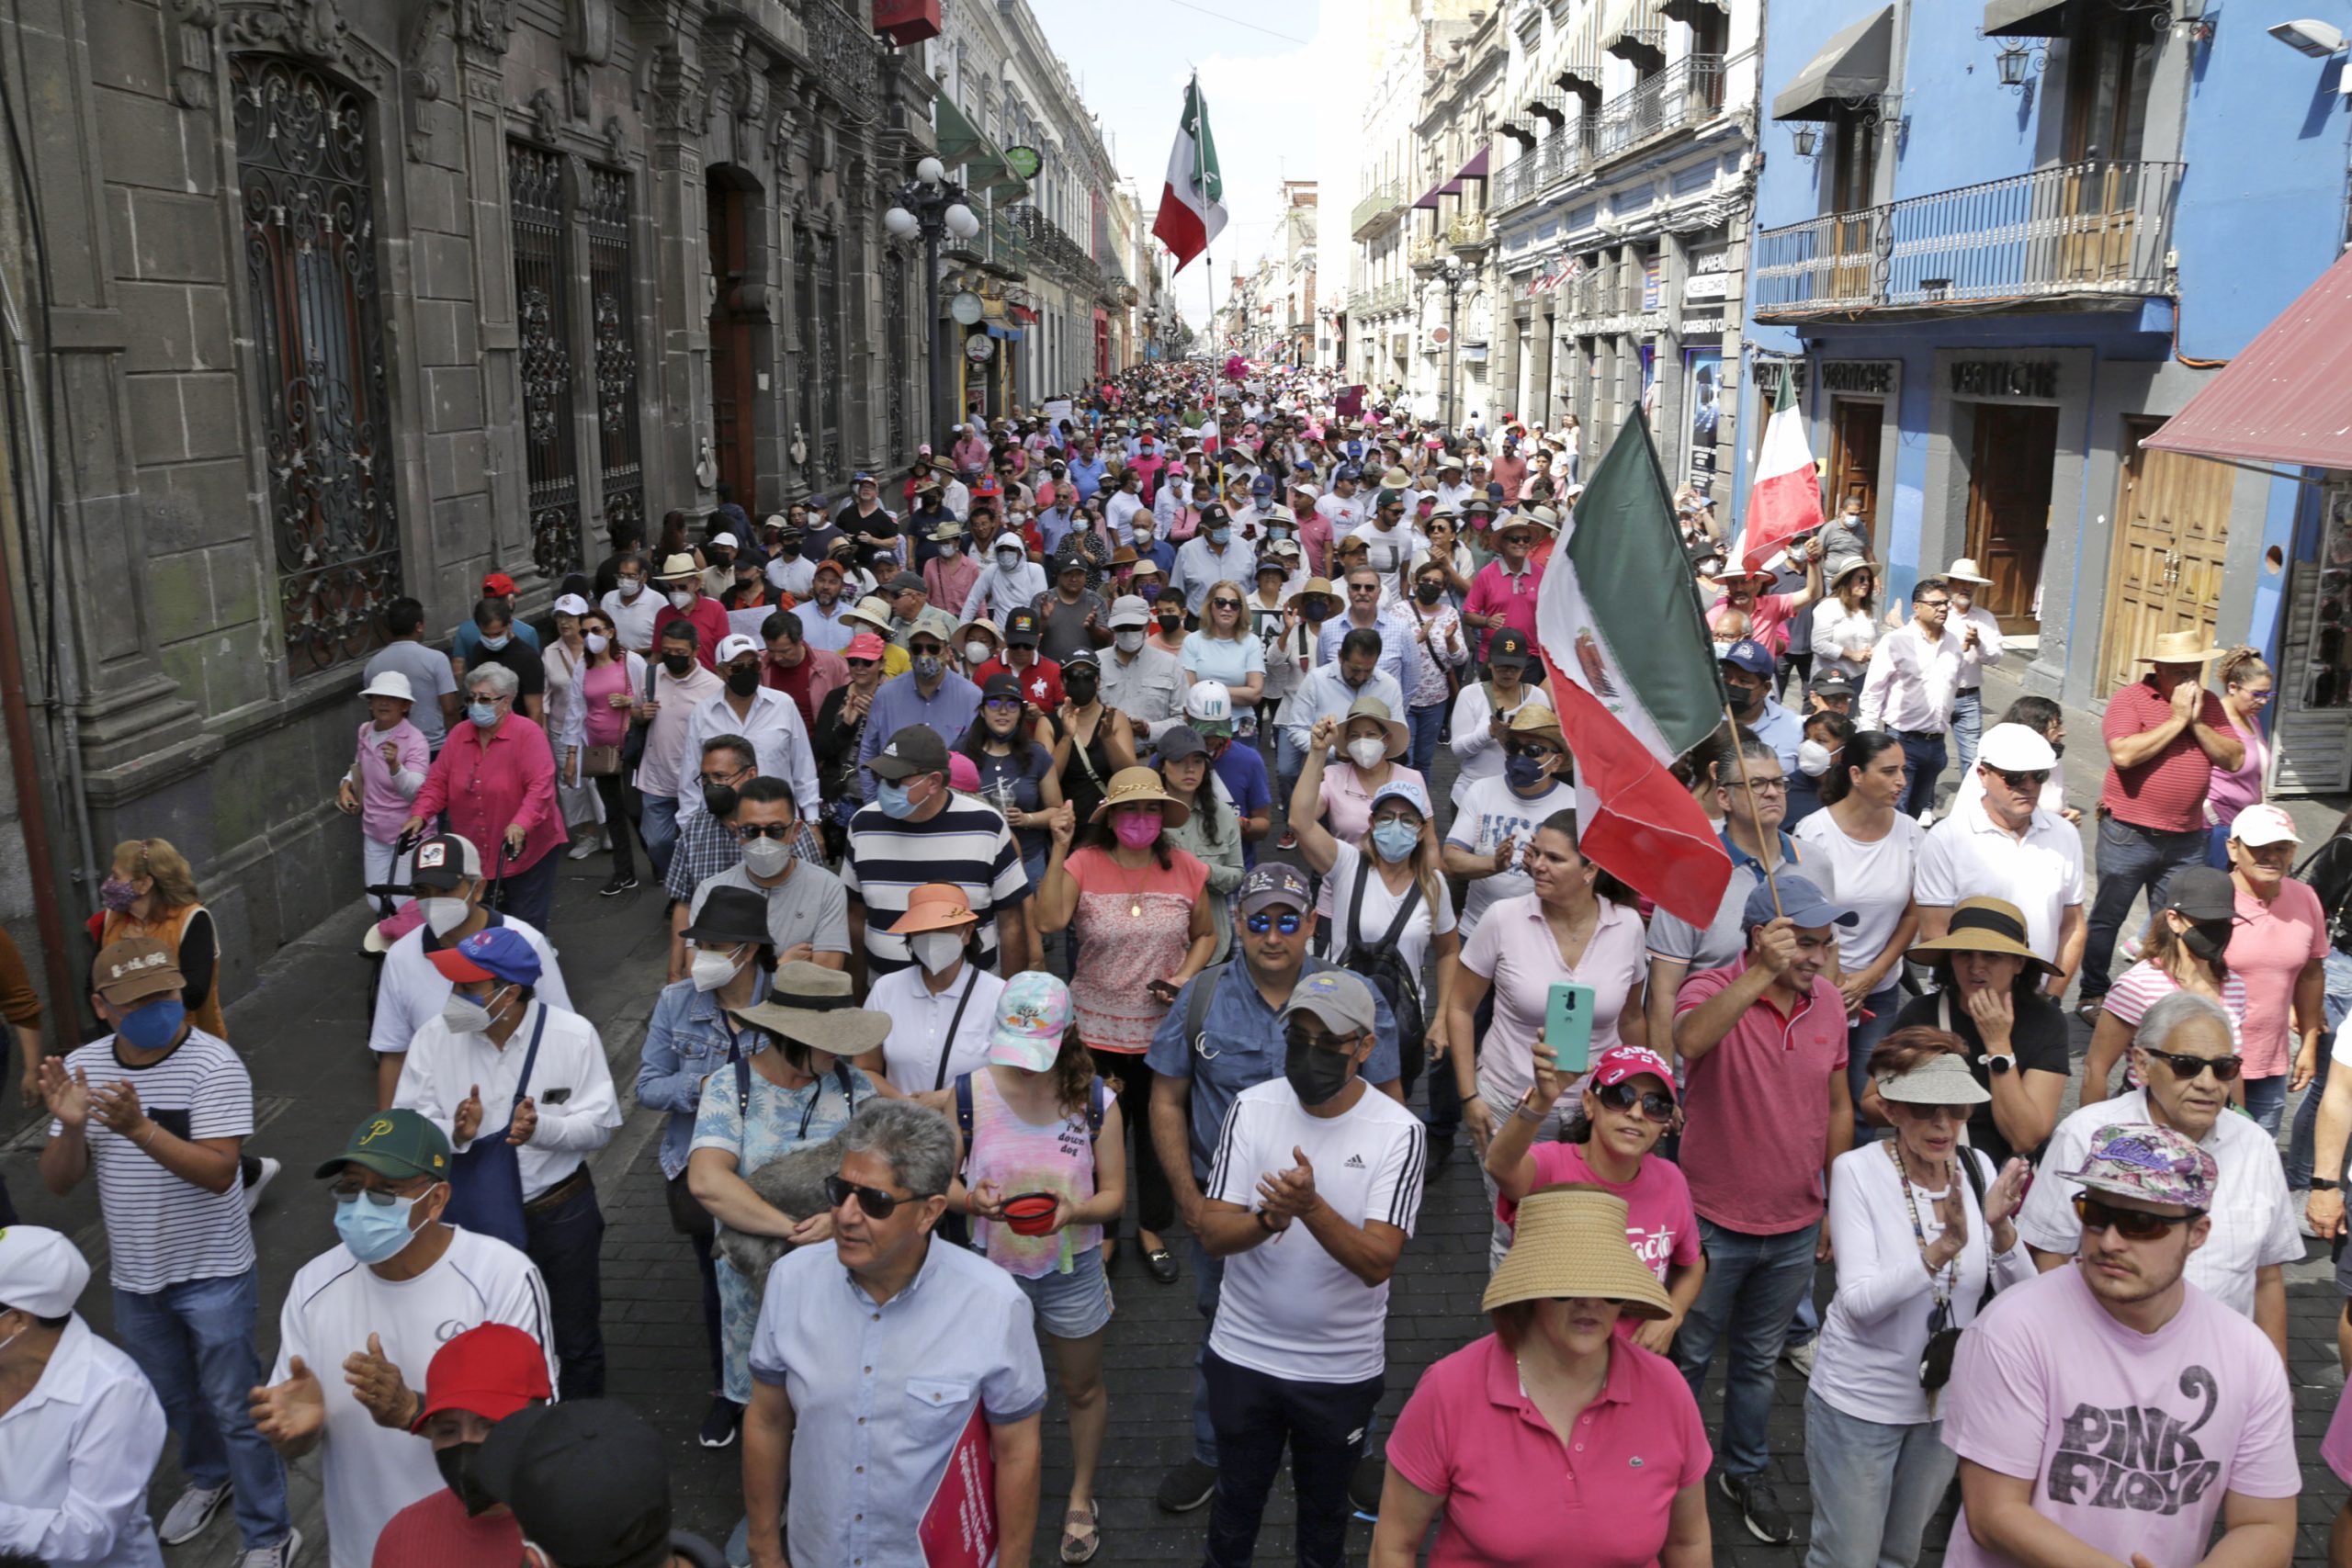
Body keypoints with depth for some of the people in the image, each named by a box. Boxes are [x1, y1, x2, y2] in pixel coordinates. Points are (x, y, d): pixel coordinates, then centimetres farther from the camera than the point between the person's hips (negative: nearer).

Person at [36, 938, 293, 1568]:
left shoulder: (214, 1064, -21)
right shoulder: (81, 1067, -5)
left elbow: (218, 1171, -27)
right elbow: (59, 1183, -3)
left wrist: (138, 1127, -39)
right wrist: (70, 1126, -24)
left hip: (212, 1274, -5)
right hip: (134, 1277, 5)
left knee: (233, 1408, 4)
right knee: (171, 1396, 25)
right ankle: (208, 1476, 52)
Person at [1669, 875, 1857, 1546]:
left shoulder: (1828, 1001, -3)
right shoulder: (1713, 989, -19)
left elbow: (1838, 1105, 9)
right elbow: (1690, 1040, -44)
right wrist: (1762, 974, -50)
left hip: (1796, 1228, 4)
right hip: (1716, 1225, -4)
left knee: (1759, 1360, 23)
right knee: (1689, 1356, 14)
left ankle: (1746, 1471, 42)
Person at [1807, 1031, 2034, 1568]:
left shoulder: (1978, 1168, -5)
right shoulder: (1858, 1170, -18)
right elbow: (1859, 1302, -26)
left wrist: (2001, 1228, -26)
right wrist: (1941, 1250, -39)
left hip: (1946, 1398, 5)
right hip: (1860, 1401, -4)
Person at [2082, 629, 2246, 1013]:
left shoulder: (2209, 704, 8)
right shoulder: (2130, 699, -9)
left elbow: (2234, 759, 1)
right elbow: (2123, 754, -23)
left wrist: (2197, 722, -11)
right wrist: (2176, 720, -17)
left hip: (2187, 838, 5)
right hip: (2130, 833, -5)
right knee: (2107, 917, 6)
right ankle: (2092, 995, 19)